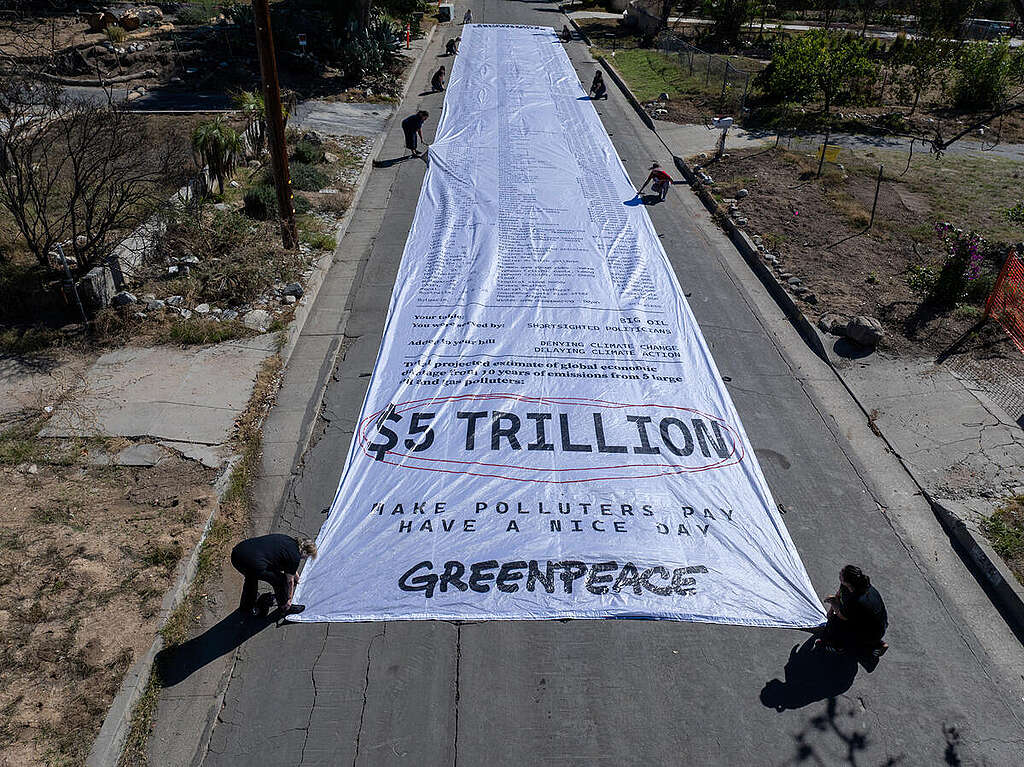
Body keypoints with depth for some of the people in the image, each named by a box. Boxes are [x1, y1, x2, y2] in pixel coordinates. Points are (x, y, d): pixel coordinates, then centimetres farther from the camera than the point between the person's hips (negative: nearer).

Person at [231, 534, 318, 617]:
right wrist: (289, 600, 30)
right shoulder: (295, 556, 2)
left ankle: (246, 605, 52)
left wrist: (295, 573, 61)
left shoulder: (287, 540, 23)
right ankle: (284, 607, 32)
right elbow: (289, 581, 15)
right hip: (254, 563, -8)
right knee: (280, 580, 15)